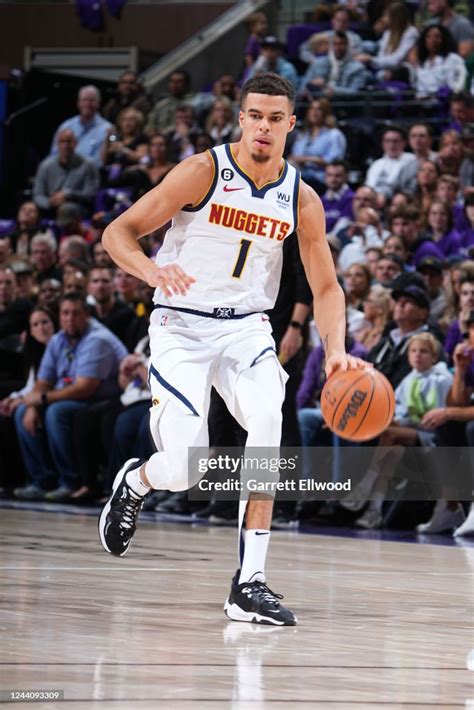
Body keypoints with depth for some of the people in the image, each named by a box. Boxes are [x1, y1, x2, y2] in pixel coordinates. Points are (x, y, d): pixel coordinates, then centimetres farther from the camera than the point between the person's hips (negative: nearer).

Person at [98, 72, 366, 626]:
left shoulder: (301, 199, 0)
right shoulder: (204, 171, -11)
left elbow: (326, 289, 9)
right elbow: (118, 233, -13)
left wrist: (336, 351, -10)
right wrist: (152, 270, -35)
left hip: (246, 327, 3)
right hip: (181, 326, -3)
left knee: (267, 419, -29)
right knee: (183, 470, -16)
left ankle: (250, 582, -23)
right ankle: (135, 480, 25)